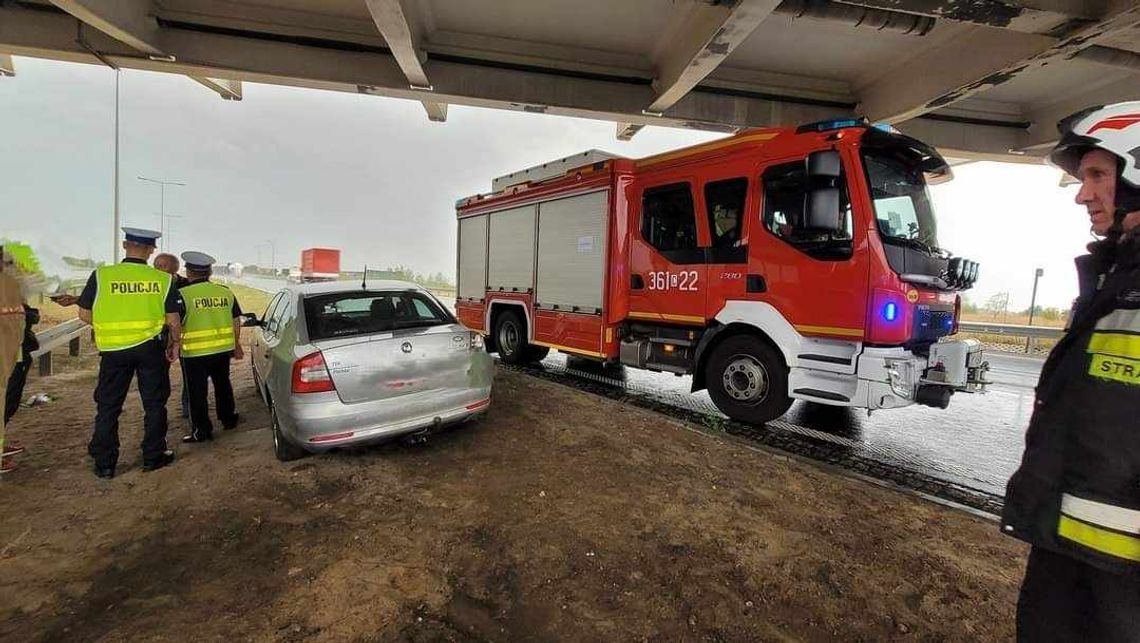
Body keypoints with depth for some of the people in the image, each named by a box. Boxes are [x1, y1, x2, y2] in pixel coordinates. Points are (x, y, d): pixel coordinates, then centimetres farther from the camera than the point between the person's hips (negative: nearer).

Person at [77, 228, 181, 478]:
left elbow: (85, 314, 0)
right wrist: (175, 344, 10)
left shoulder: (101, 275, -5)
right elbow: (173, 320, -4)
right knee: (154, 404, 11)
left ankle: (104, 463, 19)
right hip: (150, 348, -1)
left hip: (113, 350, 1)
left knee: (108, 406, 13)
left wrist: (110, 324, 18)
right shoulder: (163, 279, -6)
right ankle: (153, 456, 18)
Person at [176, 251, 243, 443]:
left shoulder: (183, 295, -10)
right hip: (223, 349, 5)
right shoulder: (225, 292, 4)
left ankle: (202, 430, 13)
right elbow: (236, 320, 10)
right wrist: (236, 344, 20)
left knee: (197, 392, 6)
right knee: (223, 384, 21)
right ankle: (228, 419, 34)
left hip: (195, 353, -5)